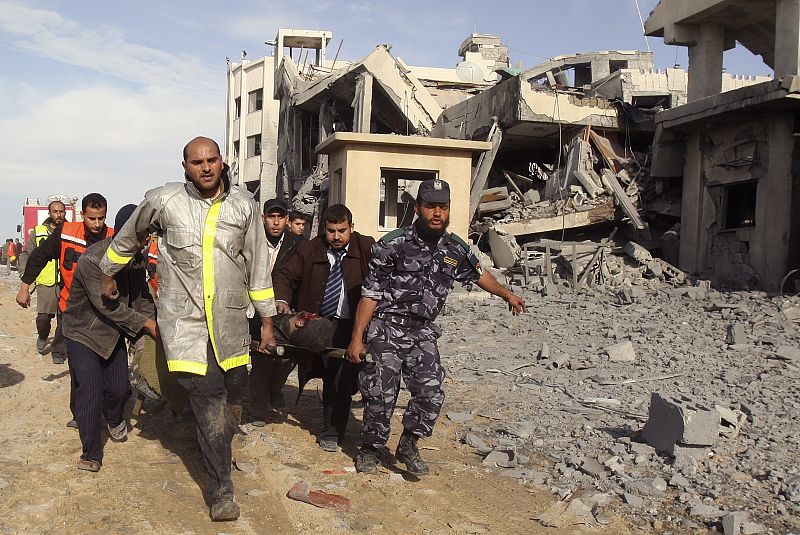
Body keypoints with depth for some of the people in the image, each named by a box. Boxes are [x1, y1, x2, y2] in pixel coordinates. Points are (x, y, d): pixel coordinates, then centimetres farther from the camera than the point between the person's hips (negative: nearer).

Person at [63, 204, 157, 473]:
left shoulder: (136, 259, -5)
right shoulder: (92, 259, -28)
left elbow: (142, 296, 7)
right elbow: (108, 306, -28)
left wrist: (153, 324, -6)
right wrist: (146, 323, -24)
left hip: (113, 333, 6)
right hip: (83, 332, -6)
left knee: (119, 388, 5)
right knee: (90, 390, -12)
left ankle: (114, 418, 40)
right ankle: (91, 453, 0)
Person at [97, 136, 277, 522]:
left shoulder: (243, 205, 1)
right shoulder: (163, 201, -3)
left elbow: (258, 265, 7)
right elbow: (127, 238, 16)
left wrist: (267, 320, 8)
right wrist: (108, 274, 27)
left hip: (230, 320, 3)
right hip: (184, 320, -2)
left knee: (232, 395, 10)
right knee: (208, 400, -7)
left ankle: (220, 453, 38)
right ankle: (221, 490, 3)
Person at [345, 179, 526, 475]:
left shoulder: (456, 248, 5)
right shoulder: (394, 244, -10)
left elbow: (478, 274, 27)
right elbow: (370, 293, -9)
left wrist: (507, 295, 38)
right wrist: (357, 338, -12)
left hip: (422, 331, 4)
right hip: (386, 328, -4)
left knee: (431, 394, -6)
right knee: (381, 393, -3)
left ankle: (408, 444, 18)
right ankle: (370, 448, 20)